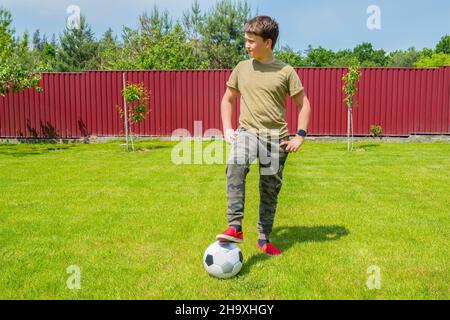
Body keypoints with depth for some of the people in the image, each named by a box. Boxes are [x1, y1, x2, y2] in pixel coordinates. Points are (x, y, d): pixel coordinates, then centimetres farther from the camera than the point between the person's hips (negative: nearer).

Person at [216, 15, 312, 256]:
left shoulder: (286, 71, 1)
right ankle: (235, 228, -30)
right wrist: (227, 129, 6)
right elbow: (228, 99, 18)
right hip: (246, 131, 1)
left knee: (270, 189, 6)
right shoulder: (242, 68, 8)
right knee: (235, 167, -30)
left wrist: (300, 135, -2)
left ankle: (264, 240, 22)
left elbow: (303, 103, 6)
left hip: (276, 136, 0)